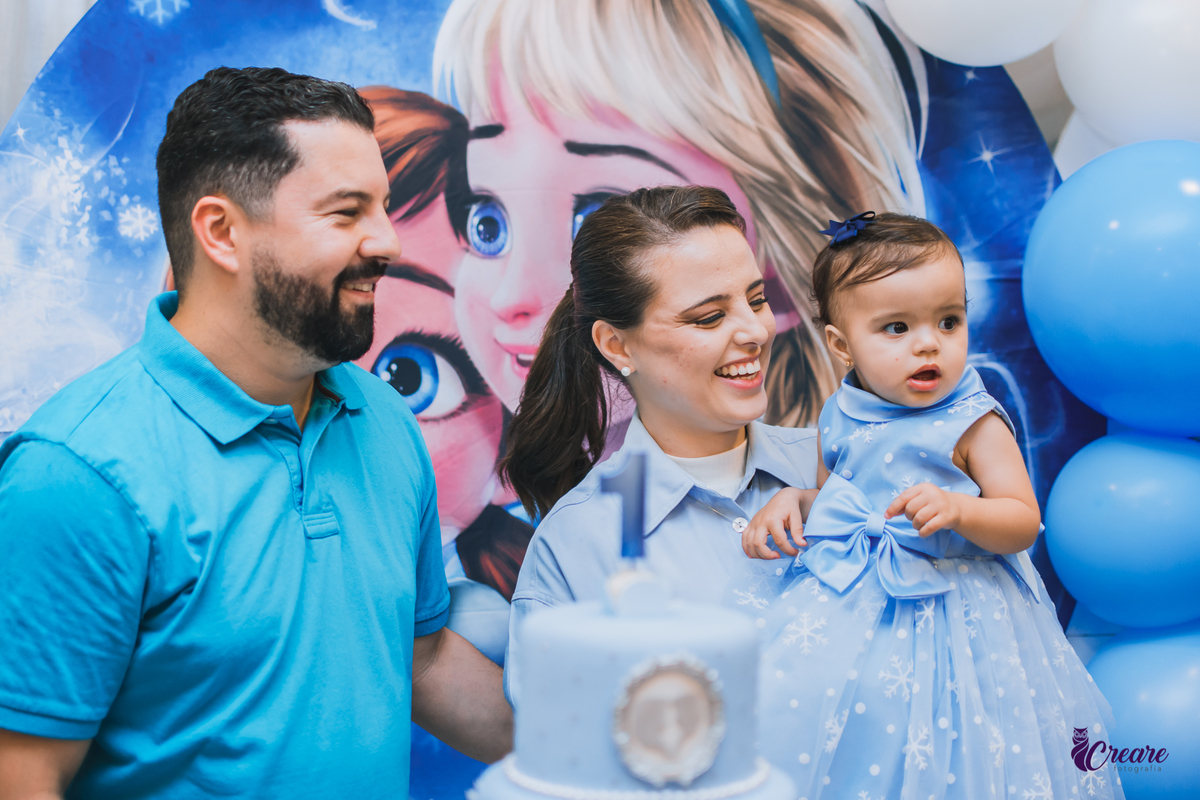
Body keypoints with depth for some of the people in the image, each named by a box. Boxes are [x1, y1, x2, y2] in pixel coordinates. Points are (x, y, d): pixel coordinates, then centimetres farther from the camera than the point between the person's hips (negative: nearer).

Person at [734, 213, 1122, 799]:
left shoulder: (973, 425, -10)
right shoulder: (840, 422, 4)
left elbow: (1024, 521, -12)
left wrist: (958, 510, -29)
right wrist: (791, 502, 0)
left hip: (946, 609, -4)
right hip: (843, 599, 5)